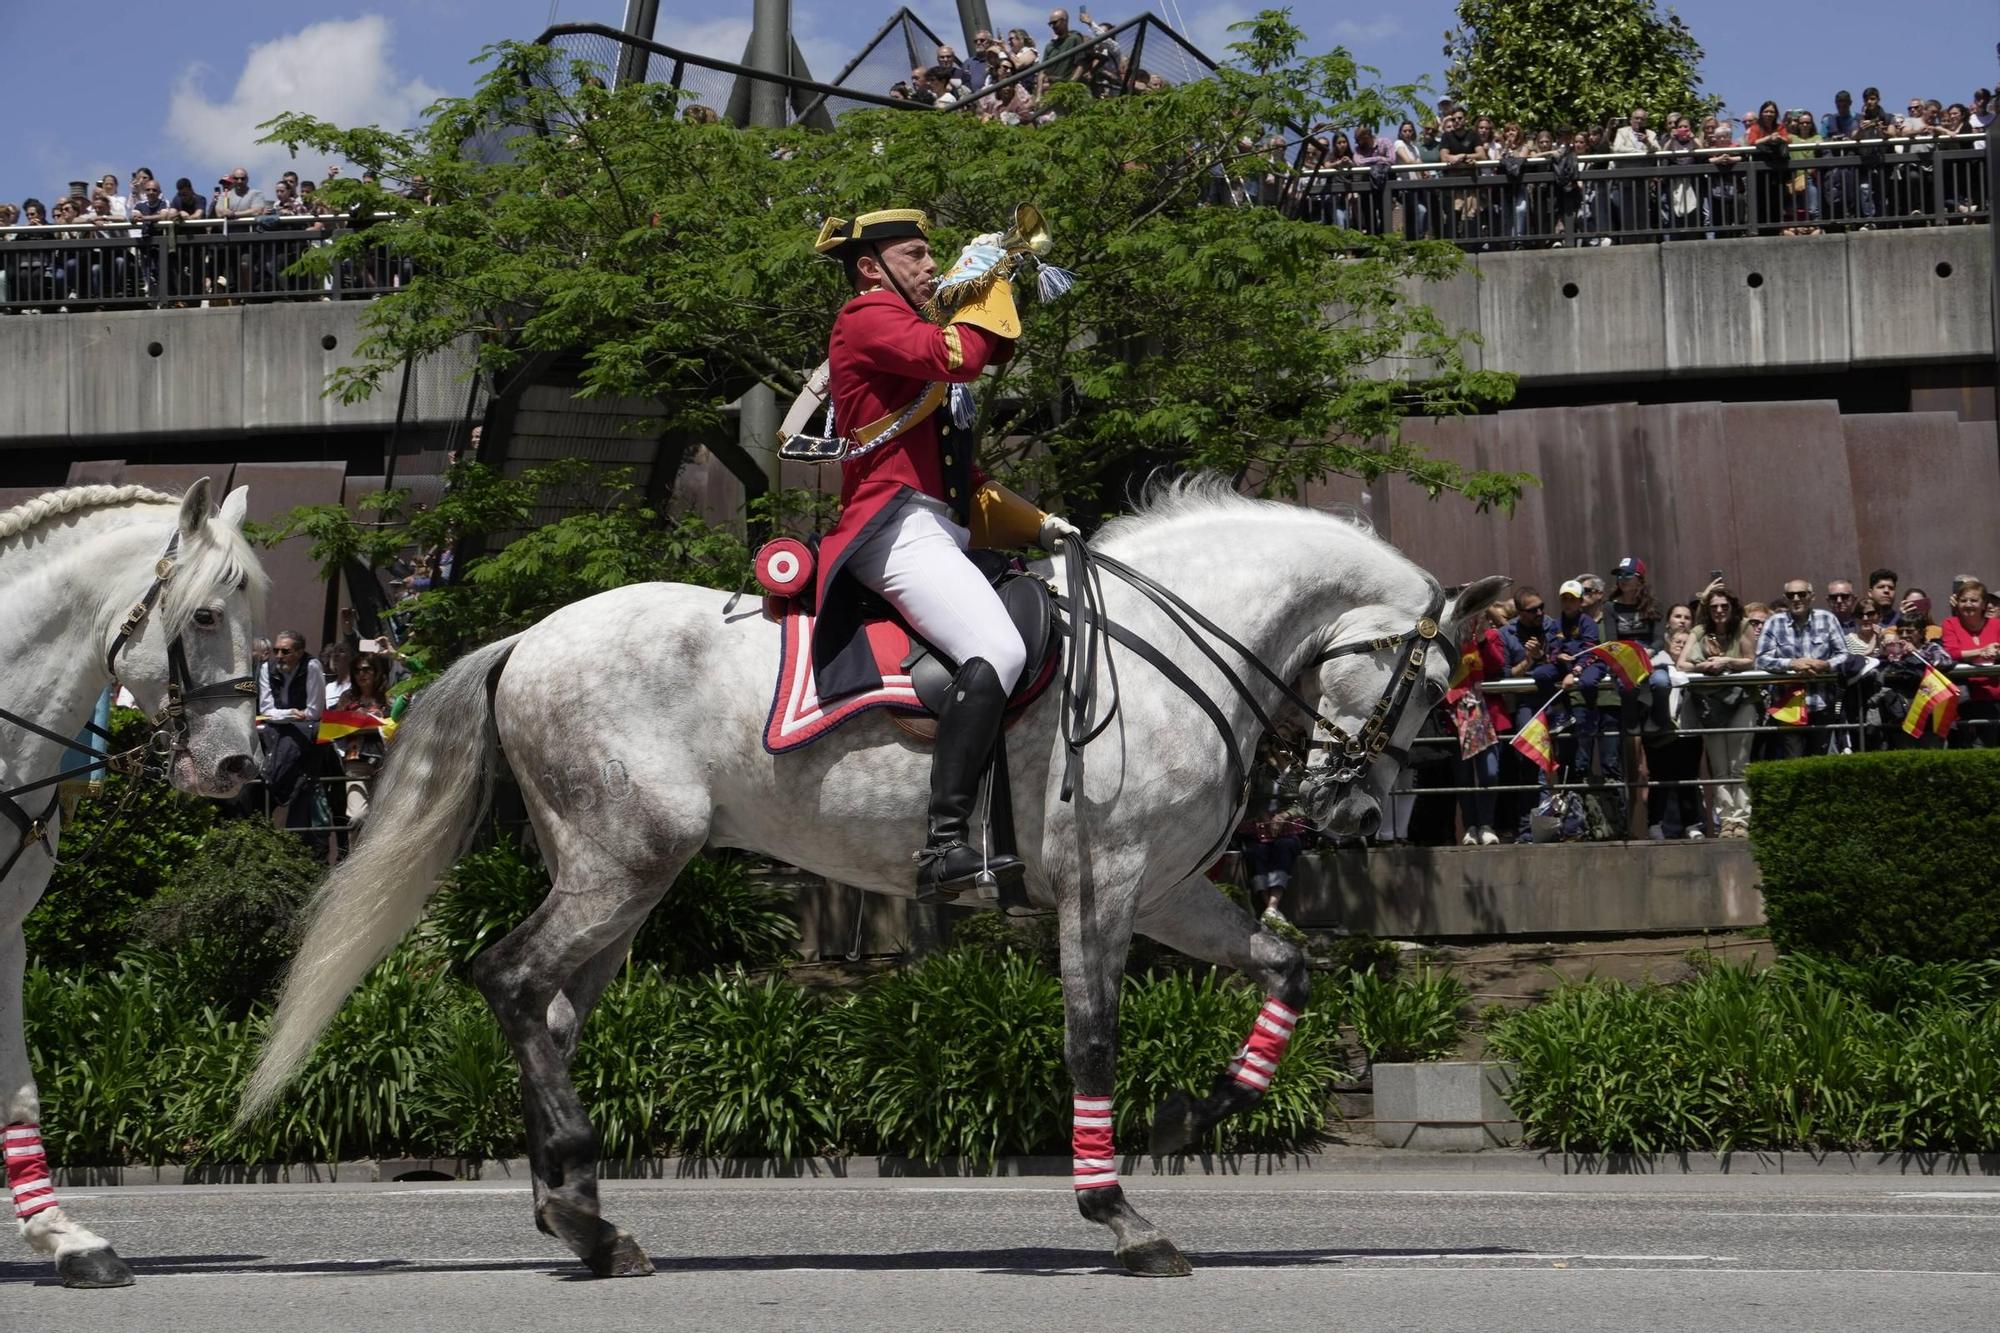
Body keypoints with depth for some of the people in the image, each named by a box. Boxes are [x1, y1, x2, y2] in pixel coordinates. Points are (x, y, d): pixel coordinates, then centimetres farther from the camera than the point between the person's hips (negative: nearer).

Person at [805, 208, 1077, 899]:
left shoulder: (901, 333, 31)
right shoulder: (867, 317, 1)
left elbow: (959, 478, 30)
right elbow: (955, 355, -19)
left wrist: (1033, 524, 17)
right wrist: (995, 287, -1)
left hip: (931, 534, 11)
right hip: (896, 525, -11)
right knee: (997, 649, -30)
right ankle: (944, 845, -40)